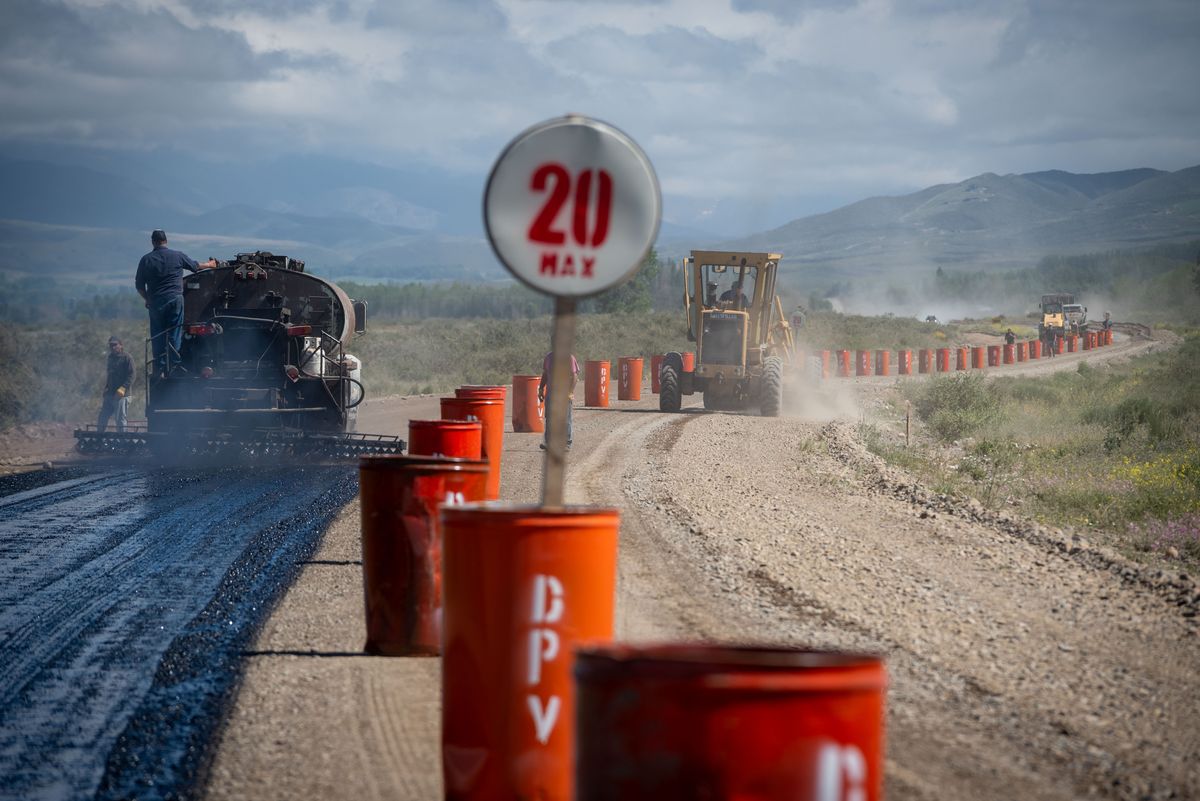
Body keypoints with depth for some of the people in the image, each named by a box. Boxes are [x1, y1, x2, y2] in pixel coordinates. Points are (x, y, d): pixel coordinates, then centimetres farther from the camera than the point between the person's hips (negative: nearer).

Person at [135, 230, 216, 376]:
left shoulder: (146, 260, 3)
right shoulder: (178, 256, 2)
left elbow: (139, 286, 5)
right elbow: (196, 266, 19)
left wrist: (148, 300, 20)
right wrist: (210, 264, 39)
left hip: (155, 303, 1)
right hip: (175, 300, -1)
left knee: (157, 338, 6)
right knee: (174, 336, 3)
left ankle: (160, 370, 2)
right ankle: (173, 368, -1)